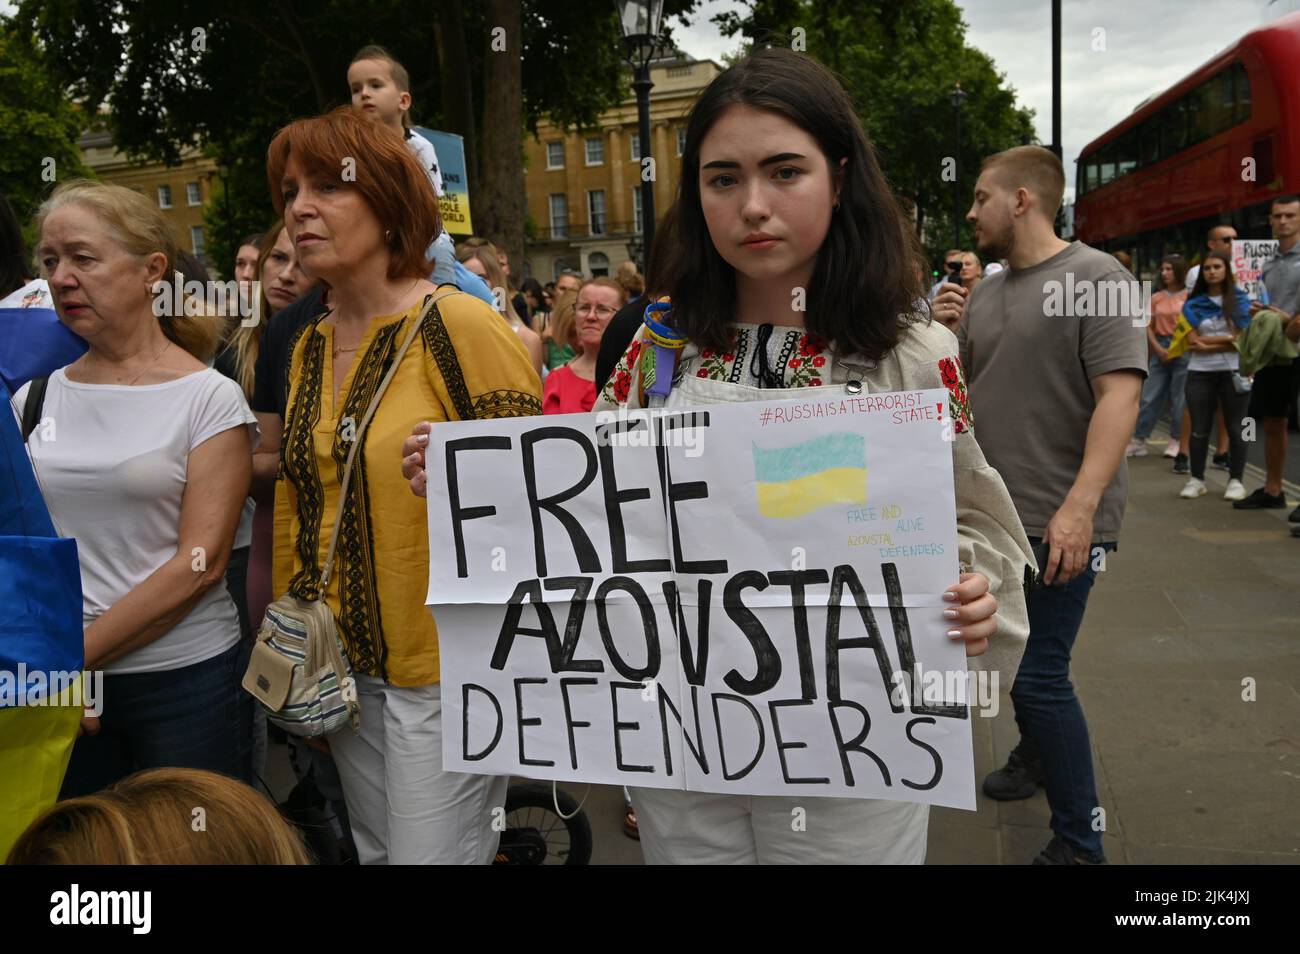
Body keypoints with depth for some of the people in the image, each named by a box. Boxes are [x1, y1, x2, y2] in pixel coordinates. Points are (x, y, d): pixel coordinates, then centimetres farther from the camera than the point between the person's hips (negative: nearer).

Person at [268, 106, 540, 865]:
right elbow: (296, 508, 14)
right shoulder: (309, 347, 7)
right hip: (345, 669, 7)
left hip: (446, 668, -7)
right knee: (374, 851, 20)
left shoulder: (462, 327, -14)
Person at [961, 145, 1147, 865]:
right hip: (992, 514, 7)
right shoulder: (985, 294, 12)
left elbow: (1120, 396, -19)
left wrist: (1079, 506, -27)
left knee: (1038, 675, -7)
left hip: (1059, 522, -7)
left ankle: (1078, 843, 9)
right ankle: (1037, 753, 46)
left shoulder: (1098, 278, -9)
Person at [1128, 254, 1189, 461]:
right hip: (1159, 349, 4)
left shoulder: (1189, 296, -3)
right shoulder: (1156, 298, 9)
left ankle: (1176, 440, 12)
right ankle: (1138, 440, 7)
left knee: (1178, 398, 2)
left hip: (1182, 350, -4)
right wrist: (1158, 348, -6)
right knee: (1149, 397, 3)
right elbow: (1149, 327, 8)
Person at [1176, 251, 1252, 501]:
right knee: (1199, 429, 5)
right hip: (1200, 373, 1)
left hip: (1234, 371, -1)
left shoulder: (1241, 299, 4)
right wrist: (1229, 339, -8)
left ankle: (1235, 480, 12)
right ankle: (1196, 479, 14)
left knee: (1235, 428, 3)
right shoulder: (1193, 304, 6)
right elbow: (1192, 342, -3)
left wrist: (1207, 343, -8)